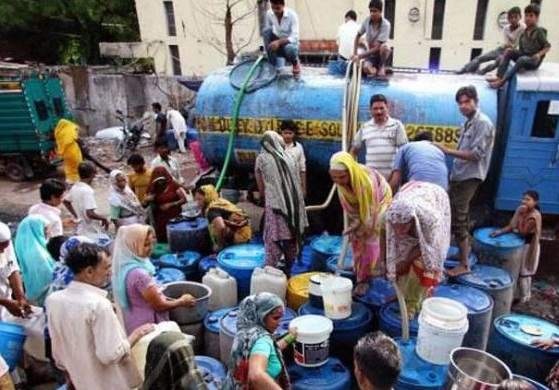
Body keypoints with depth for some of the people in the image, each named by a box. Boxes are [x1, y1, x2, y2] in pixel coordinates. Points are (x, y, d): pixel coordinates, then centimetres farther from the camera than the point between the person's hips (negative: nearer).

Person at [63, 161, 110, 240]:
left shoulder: (75, 187, 4)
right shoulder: (88, 191, -23)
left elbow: (66, 202, 21)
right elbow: (90, 214, -30)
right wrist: (104, 218, -14)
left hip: (81, 231, 9)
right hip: (91, 233, -9)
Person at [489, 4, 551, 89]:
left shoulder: (539, 31, -10)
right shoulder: (524, 33, 6)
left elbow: (548, 46, -8)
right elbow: (521, 49, 11)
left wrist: (539, 54, -23)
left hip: (534, 61, -6)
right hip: (523, 56, 6)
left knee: (522, 59, -37)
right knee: (508, 51, -13)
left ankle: (502, 81, -38)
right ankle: (499, 77, -23)